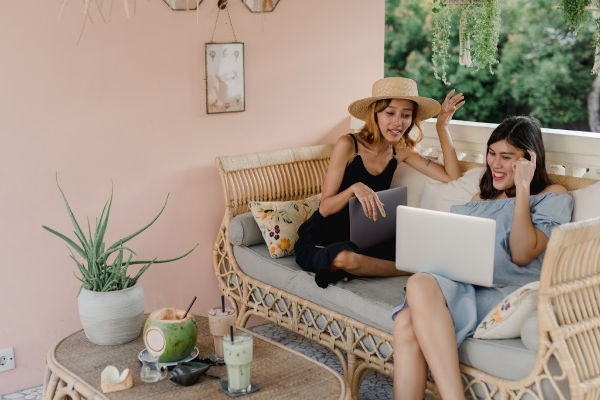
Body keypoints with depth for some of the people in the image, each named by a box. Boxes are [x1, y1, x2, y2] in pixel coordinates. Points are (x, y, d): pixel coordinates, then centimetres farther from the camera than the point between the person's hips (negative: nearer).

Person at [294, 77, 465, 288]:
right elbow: (325, 208, -16)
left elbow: (451, 175, -4)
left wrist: (442, 126, -8)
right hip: (318, 244, -4)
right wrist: (354, 188, -35)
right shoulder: (348, 145, -15)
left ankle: (344, 271, -14)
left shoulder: (400, 152, 2)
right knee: (345, 257, -41)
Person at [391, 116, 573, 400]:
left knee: (421, 286, -34)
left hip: (508, 294, -5)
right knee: (406, 322, -31)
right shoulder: (483, 196, 31)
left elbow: (522, 255, -4)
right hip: (465, 288, 5)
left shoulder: (553, 197, 12)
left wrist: (522, 189, -3)